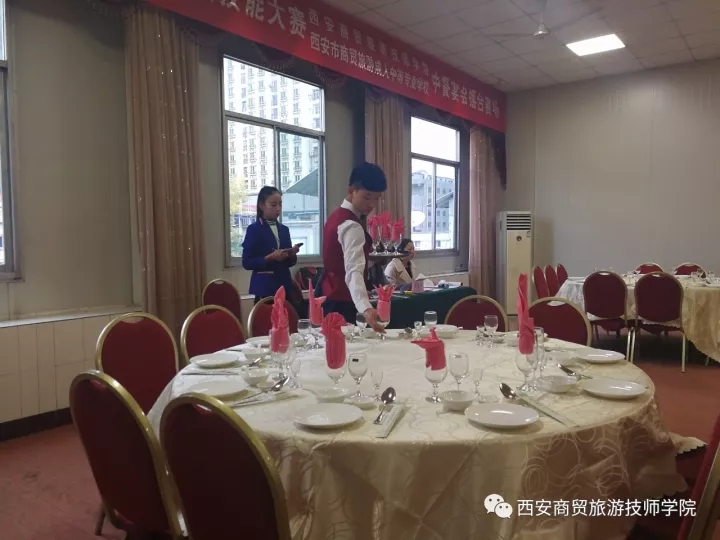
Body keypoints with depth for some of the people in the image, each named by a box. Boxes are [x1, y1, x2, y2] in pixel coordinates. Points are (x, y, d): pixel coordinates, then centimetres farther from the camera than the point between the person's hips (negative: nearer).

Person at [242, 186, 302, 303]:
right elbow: (247, 262, -9)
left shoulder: (284, 229, 12)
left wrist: (292, 254, -5)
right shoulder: (254, 229, -4)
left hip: (284, 285, 5)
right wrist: (270, 257, -19)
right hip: (264, 287, -5)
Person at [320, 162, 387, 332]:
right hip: (344, 301, -10)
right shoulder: (352, 226, -22)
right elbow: (354, 271, -36)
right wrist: (366, 308, -49)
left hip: (330, 295, 10)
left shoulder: (337, 216, 8)